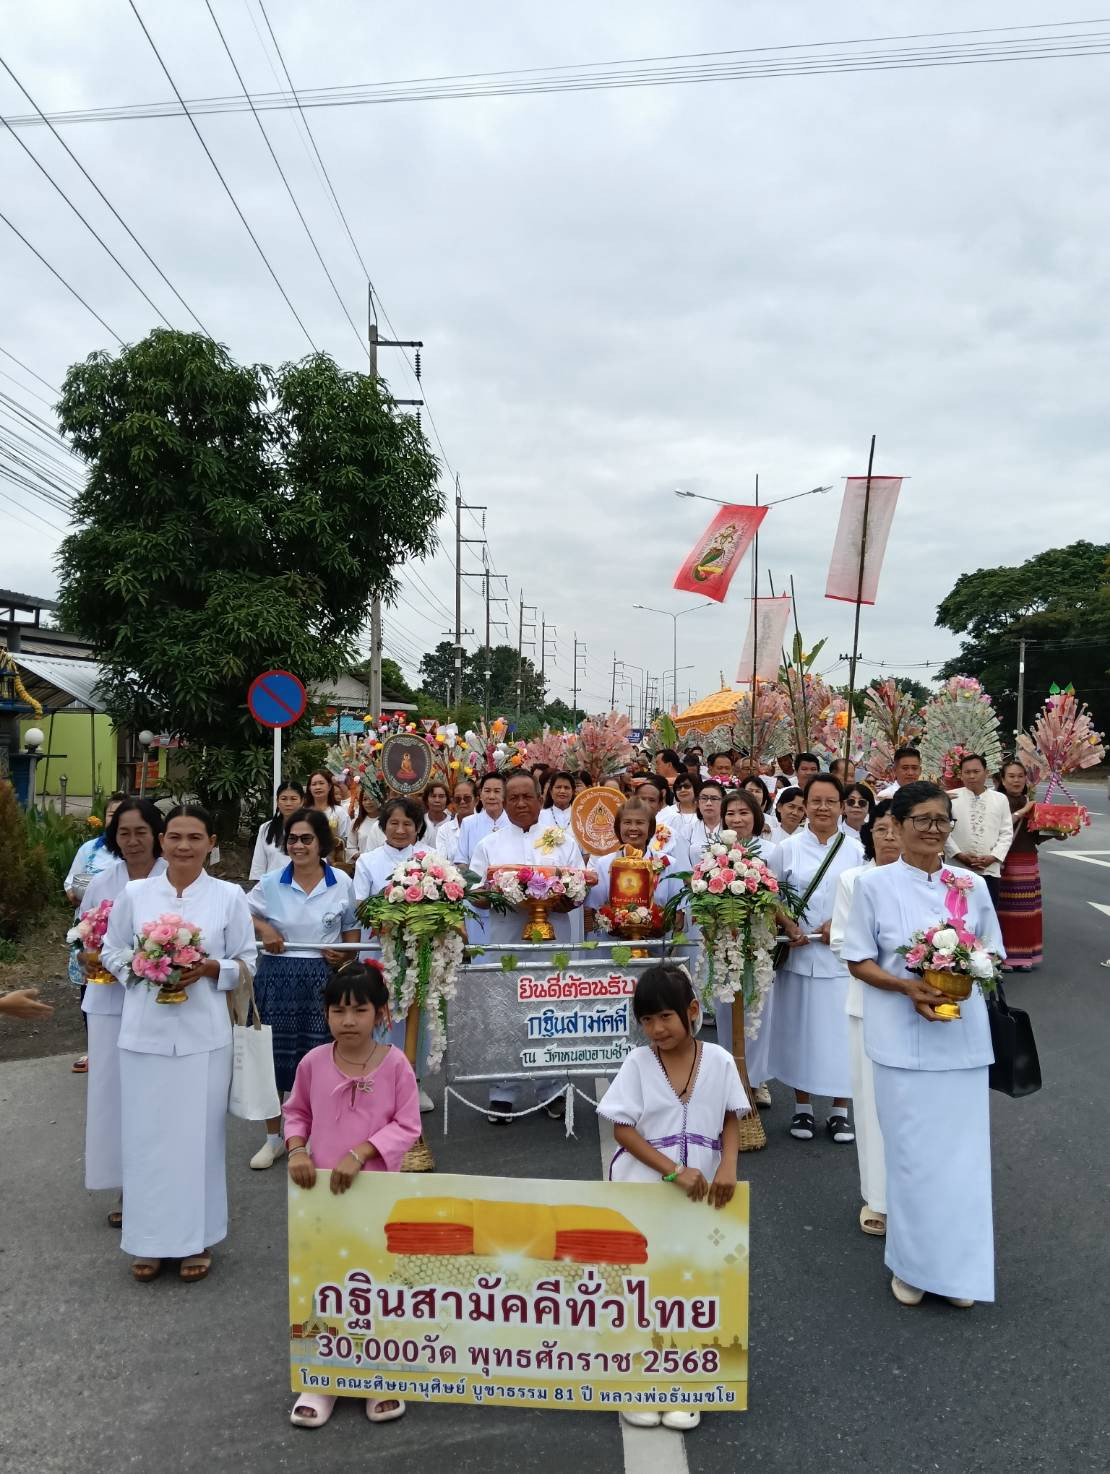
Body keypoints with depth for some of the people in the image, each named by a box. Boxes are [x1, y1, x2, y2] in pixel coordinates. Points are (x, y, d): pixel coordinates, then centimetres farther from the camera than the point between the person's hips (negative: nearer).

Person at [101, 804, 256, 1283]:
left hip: (203, 1035, -1)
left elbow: (247, 962, 4)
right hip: (145, 1032, 1)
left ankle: (196, 1239, 19)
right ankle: (149, 1240, 21)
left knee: (198, 1134, 5)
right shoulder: (135, 893, 3)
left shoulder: (229, 896, 0)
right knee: (146, 1134, 6)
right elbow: (111, 951, 11)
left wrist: (210, 968, -14)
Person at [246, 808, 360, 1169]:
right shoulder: (271, 882, -1)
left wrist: (345, 954, -9)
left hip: (322, 977, -1)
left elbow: (351, 929, 10)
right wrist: (262, 928, -8)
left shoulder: (342, 883, -1)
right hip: (277, 975, 1)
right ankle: (273, 1137, 25)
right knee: (274, 1055, 7)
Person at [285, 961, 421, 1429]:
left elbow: (407, 1126, -12)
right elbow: (296, 1112, 9)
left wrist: (359, 1154, -21)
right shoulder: (313, 1062, -6)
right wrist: (296, 1149, -9)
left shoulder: (395, 1063, -13)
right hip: (321, 1188, 2)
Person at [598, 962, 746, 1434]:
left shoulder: (719, 1061, -6)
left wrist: (727, 1167, -16)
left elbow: (731, 1122, 3)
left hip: (700, 1195, 2)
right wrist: (674, 1171, -19)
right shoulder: (638, 1063, -10)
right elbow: (622, 1130, -11)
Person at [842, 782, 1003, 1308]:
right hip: (902, 1035, -2)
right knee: (910, 1150, 5)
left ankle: (959, 1266, 24)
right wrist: (908, 987, -17)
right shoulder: (874, 884, -4)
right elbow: (858, 960, -1)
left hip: (963, 1034, 2)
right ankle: (912, 1264, 23)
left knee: (961, 1150, 7)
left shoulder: (972, 884, 3)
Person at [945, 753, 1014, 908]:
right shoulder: (951, 797, 0)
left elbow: (1006, 833, 6)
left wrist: (993, 857, -7)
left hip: (990, 869, 2)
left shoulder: (1001, 799, 7)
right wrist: (959, 855, -11)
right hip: (958, 869, -2)